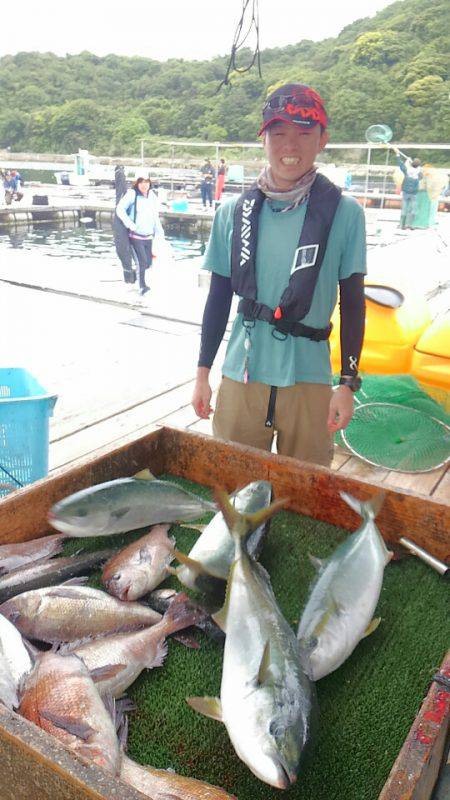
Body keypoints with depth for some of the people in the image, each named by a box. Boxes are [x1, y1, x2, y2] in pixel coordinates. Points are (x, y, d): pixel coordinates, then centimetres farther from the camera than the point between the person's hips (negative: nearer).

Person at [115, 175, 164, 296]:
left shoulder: (152, 196, 7)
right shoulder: (132, 194, -9)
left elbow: (155, 216, 15)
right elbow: (120, 209, -13)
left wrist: (159, 231, 12)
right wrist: (130, 224, -18)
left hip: (148, 236, 6)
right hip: (136, 235, -6)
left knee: (148, 262, 9)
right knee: (142, 261, -13)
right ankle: (142, 286, -2)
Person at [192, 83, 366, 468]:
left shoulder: (344, 212, -5)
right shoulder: (234, 211, 1)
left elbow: (352, 303, -1)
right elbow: (219, 296, 7)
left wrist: (349, 383, -3)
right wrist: (203, 374, 7)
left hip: (308, 380, -1)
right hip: (241, 377, 2)